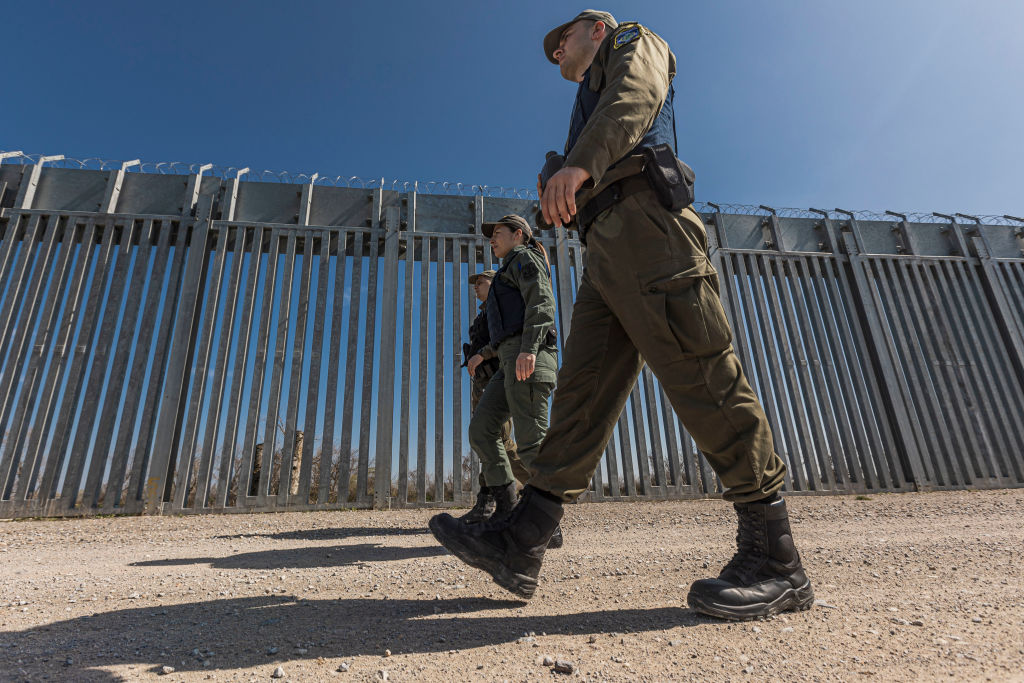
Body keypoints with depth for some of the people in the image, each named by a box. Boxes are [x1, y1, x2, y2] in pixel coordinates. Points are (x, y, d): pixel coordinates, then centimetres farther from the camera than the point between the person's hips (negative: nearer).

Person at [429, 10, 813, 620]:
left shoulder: (630, 41, 21)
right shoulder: (595, 99, 43)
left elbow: (635, 95, -7)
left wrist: (580, 163, -23)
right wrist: (562, 197, 20)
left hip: (642, 216, -9)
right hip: (607, 245, 9)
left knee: (702, 377, -16)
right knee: (583, 387, -4)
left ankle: (776, 561, -11)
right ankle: (520, 546, -7)